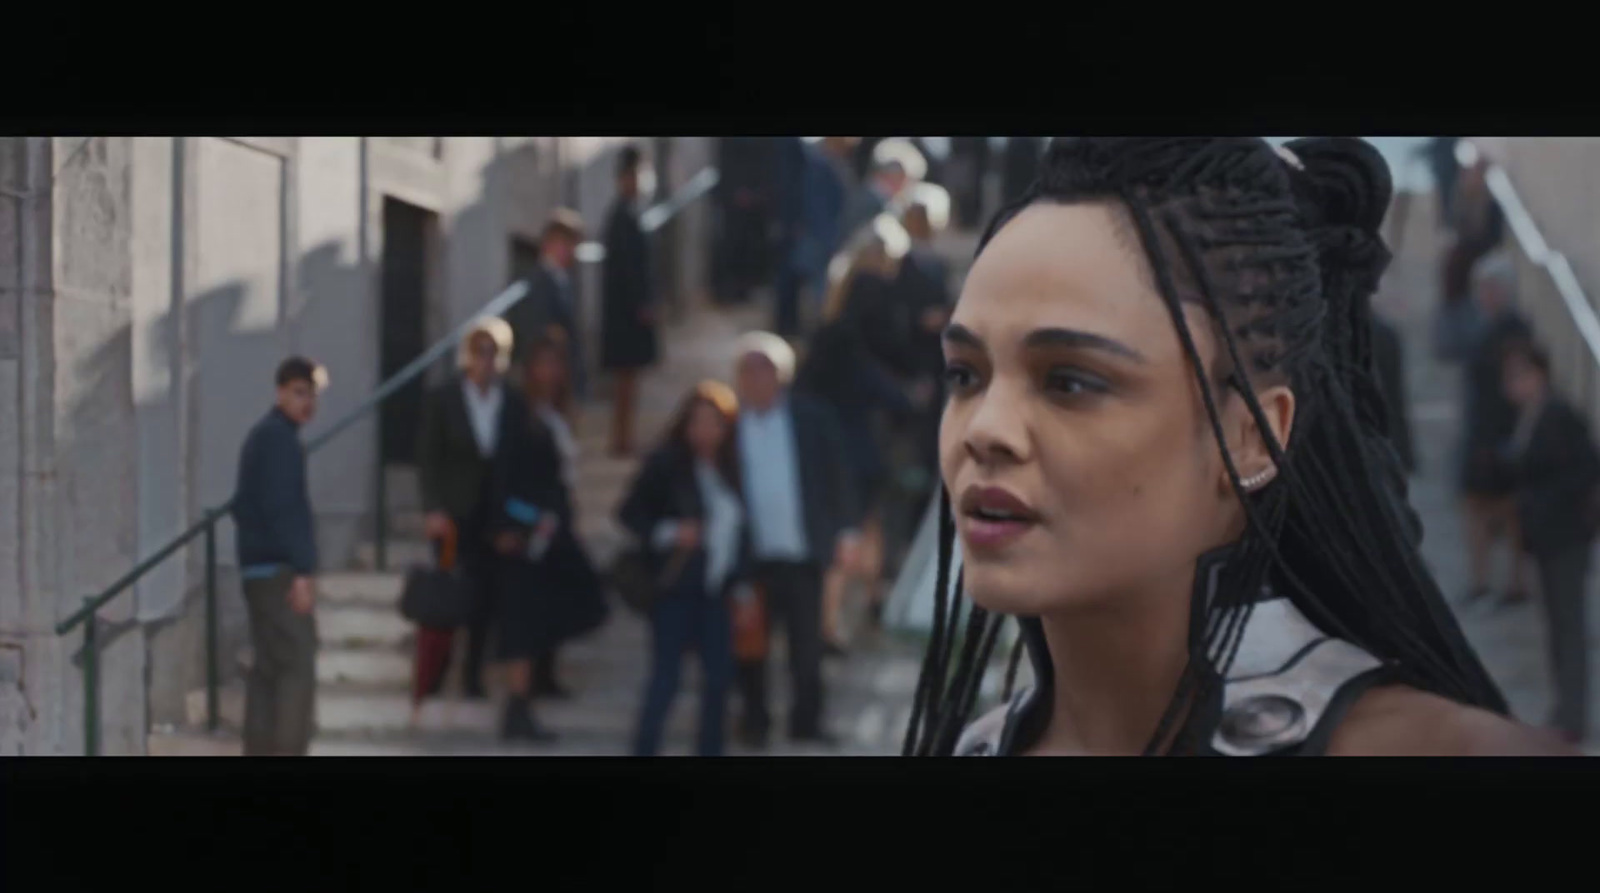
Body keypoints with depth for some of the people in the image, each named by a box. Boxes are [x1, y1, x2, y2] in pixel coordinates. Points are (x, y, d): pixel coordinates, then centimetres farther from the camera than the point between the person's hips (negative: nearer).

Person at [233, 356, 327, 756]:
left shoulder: (262, 436, 18)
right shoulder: (280, 439, -12)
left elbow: (244, 505, 23)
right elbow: (281, 509, -20)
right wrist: (302, 572, -22)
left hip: (258, 569, 10)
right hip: (279, 570, -10)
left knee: (268, 667, 11)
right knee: (297, 667, -11)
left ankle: (259, 753, 12)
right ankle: (288, 752, -16)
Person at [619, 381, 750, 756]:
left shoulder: (734, 469, 9)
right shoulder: (665, 464, -4)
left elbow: (743, 528, 14)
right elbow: (630, 513, -5)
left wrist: (743, 583, 8)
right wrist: (667, 533, -19)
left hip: (719, 589, 5)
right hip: (676, 587, -5)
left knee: (720, 675, 7)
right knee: (666, 676, -6)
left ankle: (711, 752, 19)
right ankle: (645, 750, 0)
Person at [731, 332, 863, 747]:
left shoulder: (811, 416, -3)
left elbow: (836, 474, 2)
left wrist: (846, 530, 0)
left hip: (803, 552, 1)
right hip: (751, 556, -1)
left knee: (807, 643, 9)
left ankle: (806, 719, 22)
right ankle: (754, 720, 24)